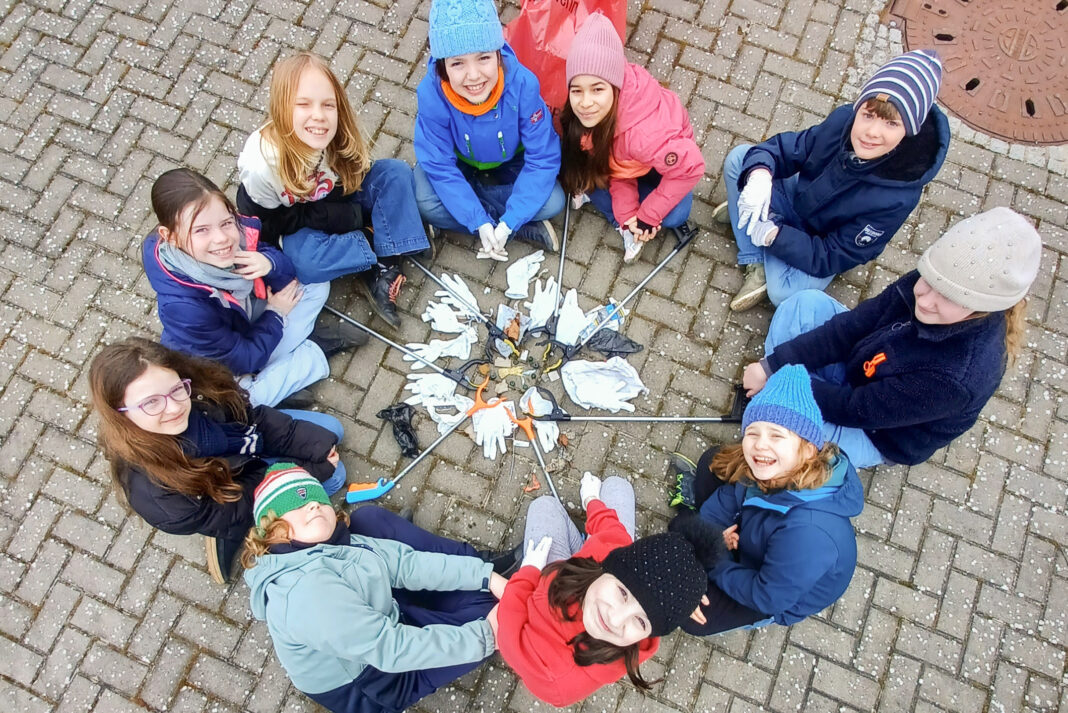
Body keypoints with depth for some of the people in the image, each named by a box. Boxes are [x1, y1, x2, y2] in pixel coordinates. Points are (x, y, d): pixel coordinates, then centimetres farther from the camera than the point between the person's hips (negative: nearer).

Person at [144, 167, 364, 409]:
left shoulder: (239, 232, -25)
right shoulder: (182, 306, -37)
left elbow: (290, 270, -8)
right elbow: (244, 360, -26)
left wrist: (269, 263, -31)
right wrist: (276, 315, -14)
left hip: (247, 322, 5)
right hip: (216, 364, -5)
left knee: (316, 285, -3)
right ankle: (315, 349, -5)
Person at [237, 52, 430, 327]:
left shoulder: (339, 137, -23)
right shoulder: (261, 166, -32)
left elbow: (352, 183, -6)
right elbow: (264, 226, -21)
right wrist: (349, 217, -27)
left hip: (339, 202, 4)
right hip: (296, 228, -4)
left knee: (396, 172, -17)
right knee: (305, 262, -36)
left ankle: (385, 268, -25)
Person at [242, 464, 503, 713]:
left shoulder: (340, 545, -6)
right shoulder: (304, 593, -34)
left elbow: (411, 564, -9)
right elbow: (390, 648, -34)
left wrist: (487, 577, -16)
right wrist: (484, 634, -30)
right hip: (371, 683, -7)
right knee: (485, 607, -10)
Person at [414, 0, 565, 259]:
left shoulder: (522, 84, -33)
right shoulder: (431, 93, -32)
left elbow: (544, 158, -26)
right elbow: (440, 167, -25)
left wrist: (508, 223, -32)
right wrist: (480, 223, -33)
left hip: (510, 163, 0)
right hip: (459, 164, 1)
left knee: (552, 202, -24)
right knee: (426, 203, -28)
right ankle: (526, 229, -17)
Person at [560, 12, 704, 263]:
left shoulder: (642, 132, -45)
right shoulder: (589, 114, -27)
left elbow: (690, 167, -35)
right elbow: (612, 162, -15)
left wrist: (647, 216, -26)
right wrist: (626, 213, -27)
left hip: (661, 160, -4)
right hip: (628, 157, 4)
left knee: (674, 215, -26)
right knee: (579, 167, -20)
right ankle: (624, 225, -5)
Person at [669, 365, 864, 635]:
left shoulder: (808, 532, -45)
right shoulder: (767, 471, -25)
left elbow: (768, 597, -31)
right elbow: (731, 496, -4)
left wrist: (714, 564, -19)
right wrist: (711, 533, -20)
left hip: (782, 595, -5)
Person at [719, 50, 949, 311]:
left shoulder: (897, 197, -33)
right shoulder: (843, 120, -22)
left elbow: (831, 257, -27)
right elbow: (786, 148, -12)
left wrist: (773, 235, -34)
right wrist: (759, 174, -36)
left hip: (823, 250, -5)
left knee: (783, 292, -34)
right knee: (738, 157, -16)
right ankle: (756, 265, -10)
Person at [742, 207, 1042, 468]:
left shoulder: (957, 377, -38)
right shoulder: (925, 284, -22)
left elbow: (857, 410, -30)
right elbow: (850, 327, -17)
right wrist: (772, 366, -23)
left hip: (874, 434, -6)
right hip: (855, 372, 6)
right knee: (806, 302, -13)